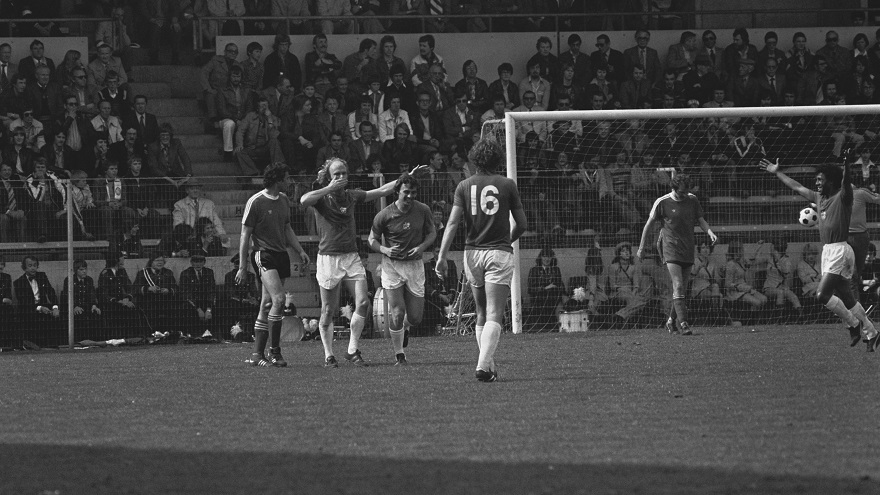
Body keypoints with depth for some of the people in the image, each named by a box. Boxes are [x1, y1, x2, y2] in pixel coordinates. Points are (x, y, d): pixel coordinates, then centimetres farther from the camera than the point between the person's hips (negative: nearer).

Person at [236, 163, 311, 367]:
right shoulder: (255, 202, -9)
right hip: (264, 256, -7)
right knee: (278, 299, -19)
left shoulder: (284, 200, 14)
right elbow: (245, 235, -6)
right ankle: (274, 352, -14)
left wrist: (300, 251, 15)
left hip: (281, 256, 7)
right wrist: (242, 267, -8)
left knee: (267, 305, 7)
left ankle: (257, 354, 11)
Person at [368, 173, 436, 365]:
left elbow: (432, 233, 10)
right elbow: (372, 239, 1)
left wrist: (421, 247, -10)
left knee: (415, 318, 2)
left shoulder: (423, 210, -4)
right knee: (397, 313, -12)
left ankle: (403, 327, 40)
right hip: (391, 265, -3)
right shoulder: (384, 215, -11)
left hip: (415, 264, 3)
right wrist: (384, 249, -20)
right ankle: (399, 356, 2)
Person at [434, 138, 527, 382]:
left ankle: (488, 365, 18)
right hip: (499, 252, -3)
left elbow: (453, 222, -5)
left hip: (473, 253, 3)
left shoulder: (464, 186, 4)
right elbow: (521, 224, 5)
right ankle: (484, 365, -25)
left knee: (482, 314, 17)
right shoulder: (507, 185, 1)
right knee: (494, 316, -8)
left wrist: (442, 257, -7)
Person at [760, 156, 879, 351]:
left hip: (840, 251, -8)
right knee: (846, 298, 9)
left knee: (822, 294, -16)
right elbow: (797, 187, 26)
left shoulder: (842, 197, -8)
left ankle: (854, 324, 0)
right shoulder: (819, 197, 14)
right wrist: (777, 172, 34)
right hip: (828, 252, 8)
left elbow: (846, 182, -29)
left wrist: (846, 165, -49)